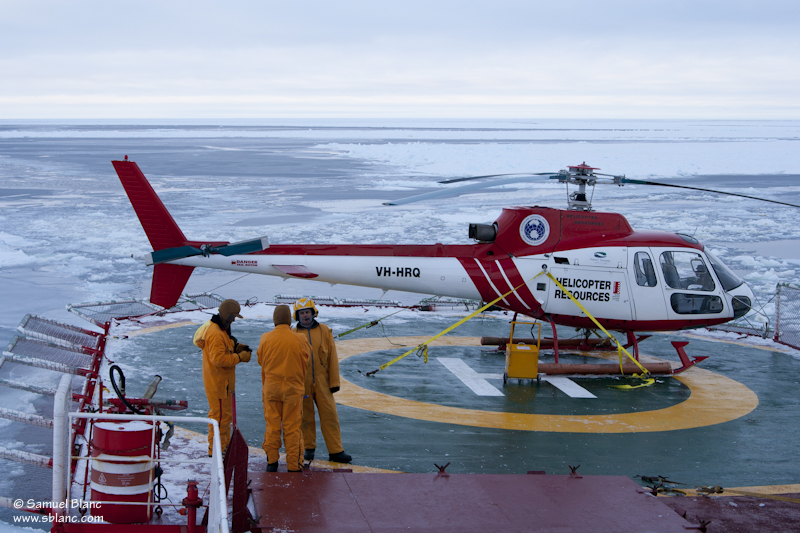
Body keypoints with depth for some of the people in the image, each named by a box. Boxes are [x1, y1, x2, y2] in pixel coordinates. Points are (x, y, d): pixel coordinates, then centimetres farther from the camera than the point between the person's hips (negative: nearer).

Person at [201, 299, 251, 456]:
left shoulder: (220, 329, 12)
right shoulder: (216, 333, -23)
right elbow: (218, 358, -28)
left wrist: (236, 348, 4)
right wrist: (239, 357, -22)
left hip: (221, 381, 11)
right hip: (218, 382, -11)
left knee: (220, 413, 19)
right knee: (221, 415, -5)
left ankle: (224, 445, 30)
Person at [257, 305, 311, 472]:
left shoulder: (265, 339, -6)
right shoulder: (299, 340, -11)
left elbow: (261, 361, 8)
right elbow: (305, 362, 2)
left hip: (271, 387, 2)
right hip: (293, 388, -2)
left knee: (272, 426, 11)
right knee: (292, 428, 4)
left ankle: (271, 462, 16)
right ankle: (294, 466, 8)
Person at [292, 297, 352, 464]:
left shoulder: (324, 331, 3)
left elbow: (332, 357, 4)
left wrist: (334, 381, 0)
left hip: (322, 381, 0)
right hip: (302, 383, 0)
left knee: (329, 415, -1)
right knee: (306, 417, 7)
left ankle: (336, 451, 2)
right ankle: (309, 448, 21)